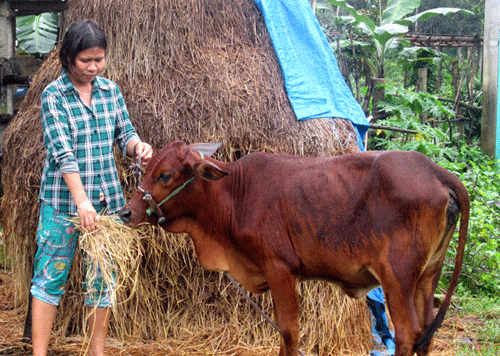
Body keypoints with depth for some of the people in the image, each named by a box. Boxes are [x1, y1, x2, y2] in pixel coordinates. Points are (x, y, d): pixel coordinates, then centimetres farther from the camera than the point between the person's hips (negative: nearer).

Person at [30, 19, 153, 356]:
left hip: (108, 198, 5)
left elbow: (124, 133, 12)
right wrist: (81, 201, -26)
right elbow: (61, 151, -17)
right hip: (63, 200, -5)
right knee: (51, 276, -1)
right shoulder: (53, 95, -9)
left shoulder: (111, 90, 6)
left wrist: (138, 146, -13)